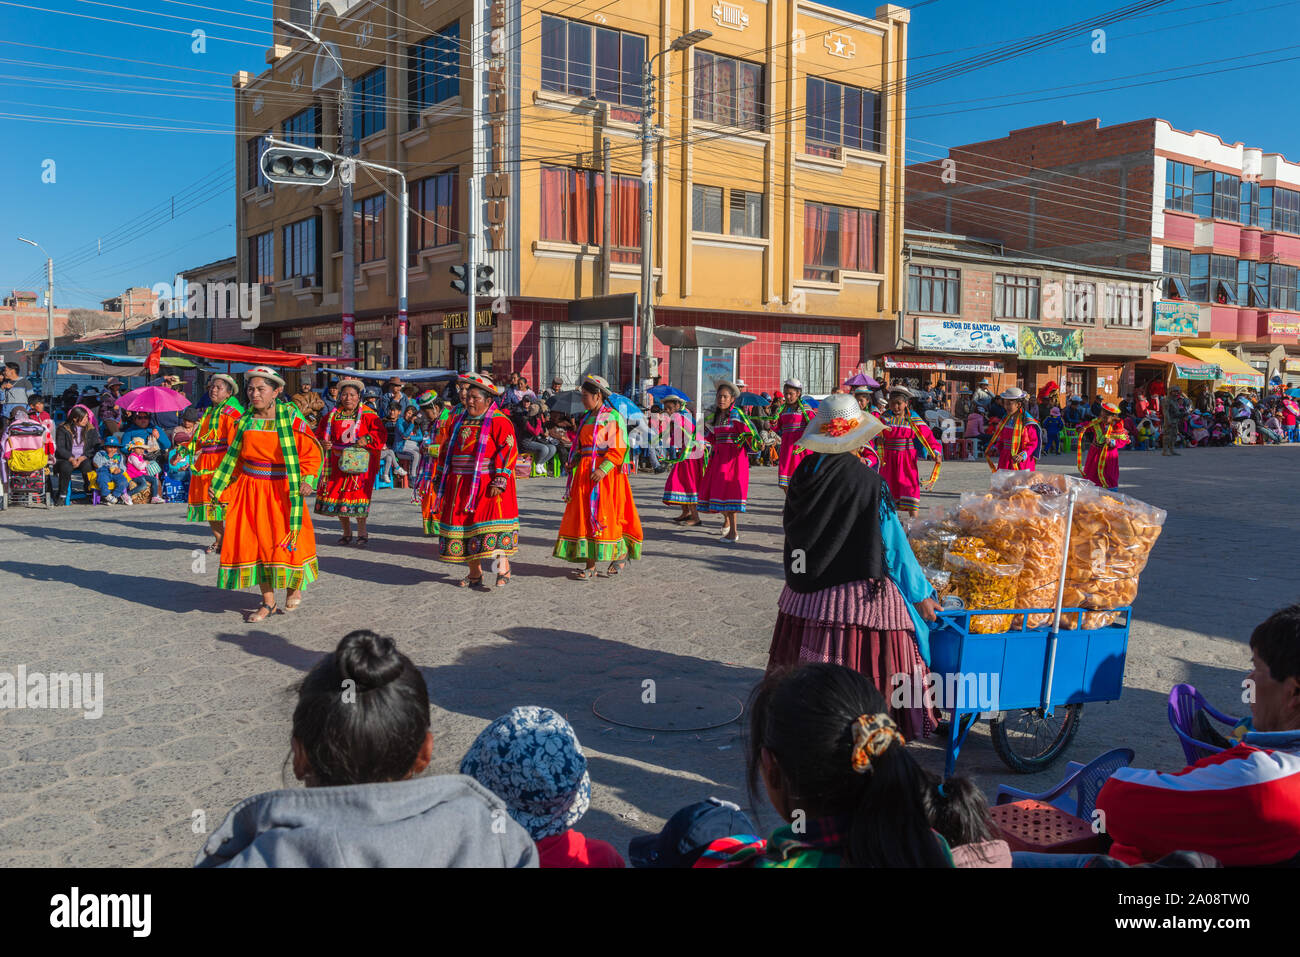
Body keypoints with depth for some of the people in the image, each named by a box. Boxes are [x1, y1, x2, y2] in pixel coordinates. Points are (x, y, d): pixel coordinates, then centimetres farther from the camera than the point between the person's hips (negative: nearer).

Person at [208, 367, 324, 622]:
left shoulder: (291, 419, -6)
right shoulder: (245, 421, 5)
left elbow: (313, 452, -3)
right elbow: (233, 458, 14)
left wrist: (307, 479, -16)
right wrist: (219, 486, 10)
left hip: (281, 491, -4)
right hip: (250, 490, 4)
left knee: (284, 542, -3)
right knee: (253, 542, 2)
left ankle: (294, 585, 27)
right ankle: (268, 602, 14)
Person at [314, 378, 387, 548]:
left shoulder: (368, 415, -1)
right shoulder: (333, 415, 9)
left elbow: (380, 434, -7)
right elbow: (320, 433, 14)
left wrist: (367, 439, -25)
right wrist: (323, 443, -7)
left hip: (360, 462, -4)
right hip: (337, 462, 4)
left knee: (358, 494, -10)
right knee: (338, 496, 5)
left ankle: (362, 533, 3)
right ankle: (347, 533, 20)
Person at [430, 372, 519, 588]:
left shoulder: (499, 422, -7)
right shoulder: (458, 421, 15)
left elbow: (508, 451, -14)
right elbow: (446, 450, 21)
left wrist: (499, 481, -21)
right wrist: (440, 477, 17)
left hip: (487, 485, -7)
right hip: (461, 484, 7)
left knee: (491, 521, -12)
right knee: (464, 522, 6)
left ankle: (503, 571, -2)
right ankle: (474, 574, 15)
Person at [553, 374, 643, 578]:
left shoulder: (613, 417, -7)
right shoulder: (588, 418, 18)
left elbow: (618, 449, -14)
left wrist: (603, 469, -24)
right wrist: (574, 461, 6)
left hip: (604, 475, -8)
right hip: (585, 473, 8)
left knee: (602, 517, -6)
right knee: (584, 517, 3)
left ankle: (621, 553, 14)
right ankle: (590, 566, 5)